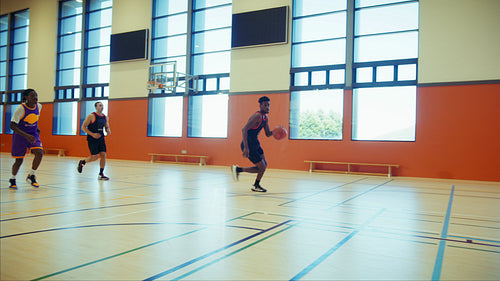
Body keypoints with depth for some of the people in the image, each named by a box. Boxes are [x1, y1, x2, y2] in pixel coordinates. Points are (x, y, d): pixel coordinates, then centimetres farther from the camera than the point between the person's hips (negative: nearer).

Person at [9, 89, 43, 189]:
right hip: (20, 136, -4)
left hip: (33, 135, 4)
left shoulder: (39, 106, -5)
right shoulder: (20, 108, -20)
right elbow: (12, 125, -24)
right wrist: (26, 135, -34)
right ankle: (12, 179, 29)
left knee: (39, 153, -20)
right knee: (19, 160, 2)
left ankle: (31, 175, 0)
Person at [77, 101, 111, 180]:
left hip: (101, 139, 5)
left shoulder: (105, 117, 7)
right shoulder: (91, 116, -10)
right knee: (95, 157, -7)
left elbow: (107, 127, 21)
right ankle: (82, 162, 23)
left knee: (103, 155, -4)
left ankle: (101, 174, 5)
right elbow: (83, 127, -9)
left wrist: (108, 131, -3)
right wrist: (92, 134, -19)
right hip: (92, 140, -5)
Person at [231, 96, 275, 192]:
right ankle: (238, 169, 7)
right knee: (262, 167, -6)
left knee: (264, 165, 13)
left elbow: (268, 134, 19)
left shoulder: (266, 118, 10)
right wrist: (246, 148, -31)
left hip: (255, 143, 10)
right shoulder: (257, 116, -20)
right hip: (249, 145, -10)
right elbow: (244, 130, -26)